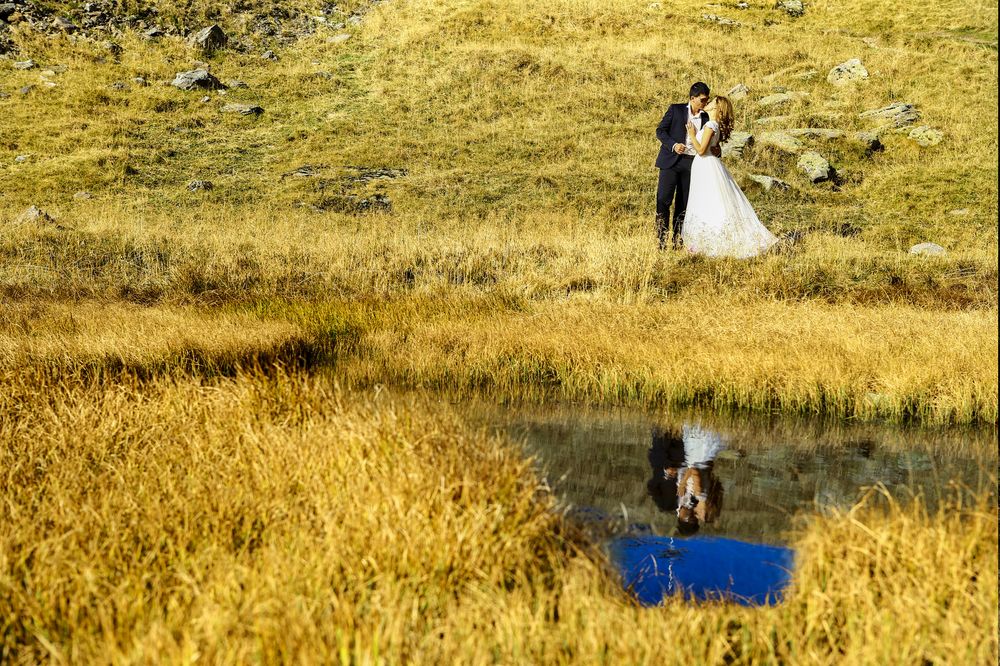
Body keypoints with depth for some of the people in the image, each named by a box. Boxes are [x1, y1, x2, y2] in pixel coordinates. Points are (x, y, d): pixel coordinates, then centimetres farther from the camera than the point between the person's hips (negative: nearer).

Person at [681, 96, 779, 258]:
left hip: (706, 166, -10)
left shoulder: (710, 125, -17)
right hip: (705, 166, 10)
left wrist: (692, 135, -11)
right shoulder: (714, 125, 11)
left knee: (713, 206, -5)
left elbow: (701, 150, -20)